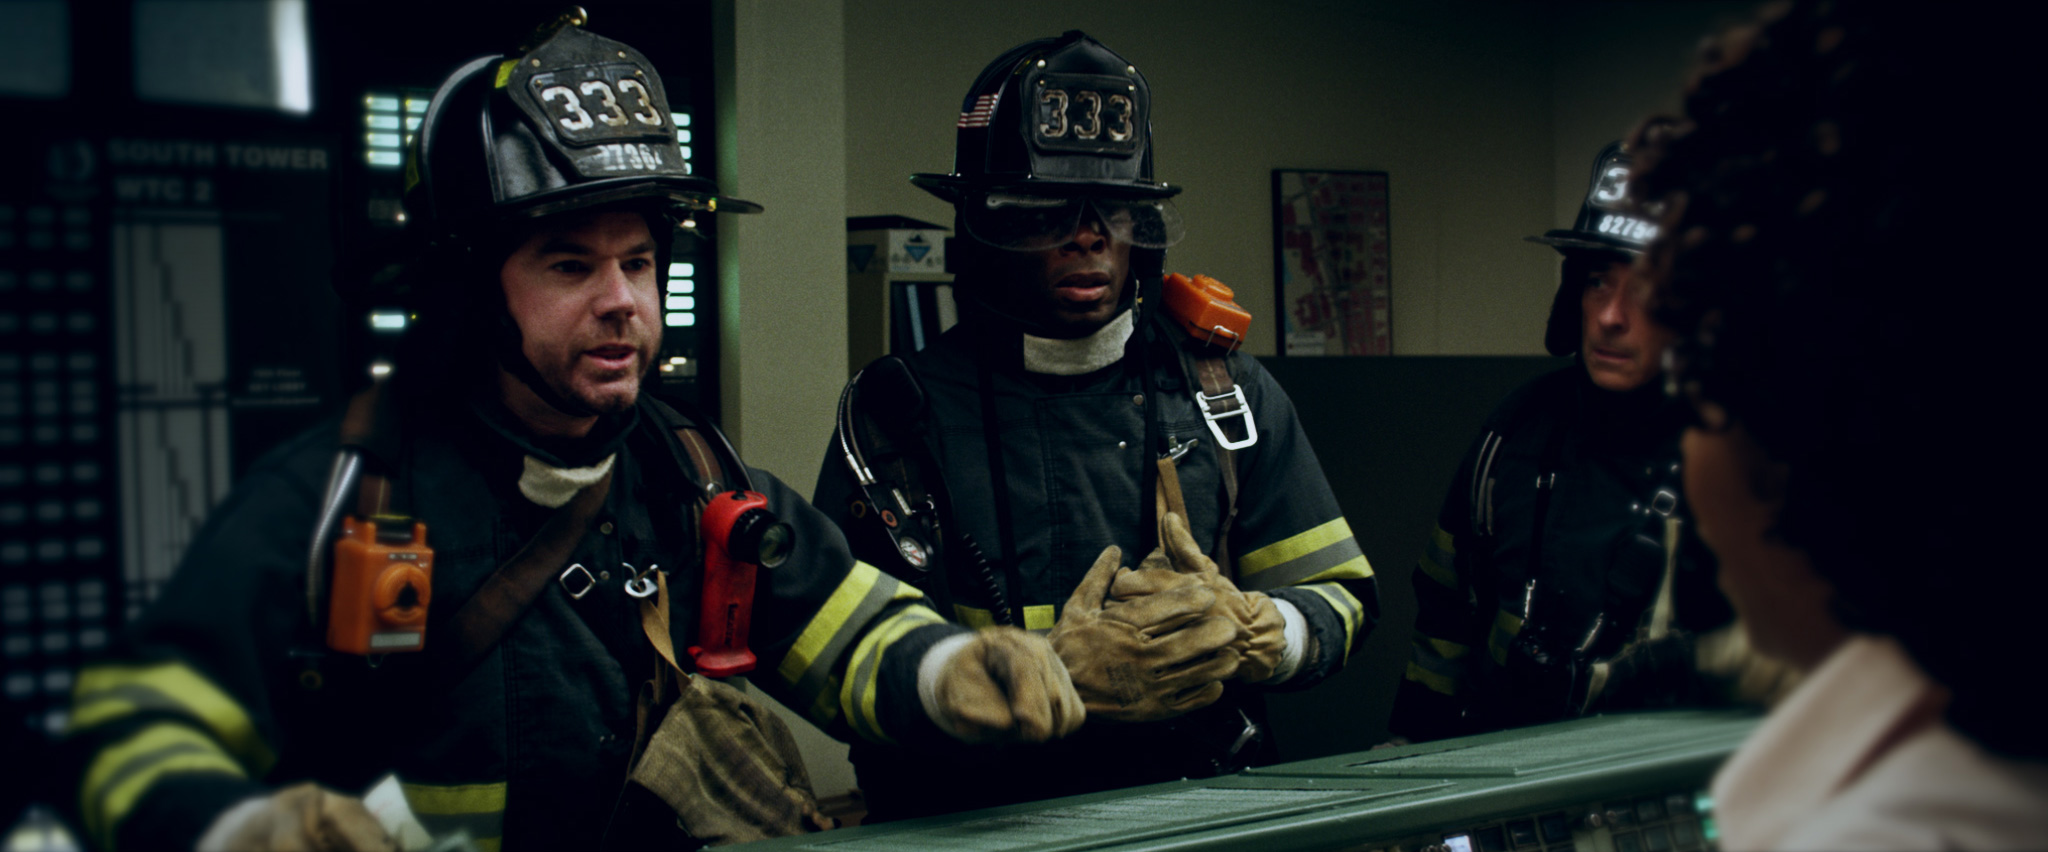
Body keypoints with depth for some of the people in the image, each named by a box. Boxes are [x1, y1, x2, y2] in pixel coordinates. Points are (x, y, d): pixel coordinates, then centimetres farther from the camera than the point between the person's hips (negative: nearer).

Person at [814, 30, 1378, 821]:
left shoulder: (1221, 386, 10)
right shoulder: (901, 414, 1)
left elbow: (1339, 600, 12)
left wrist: (1243, 627, -9)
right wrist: (1057, 676, -19)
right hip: (984, 819, -1)